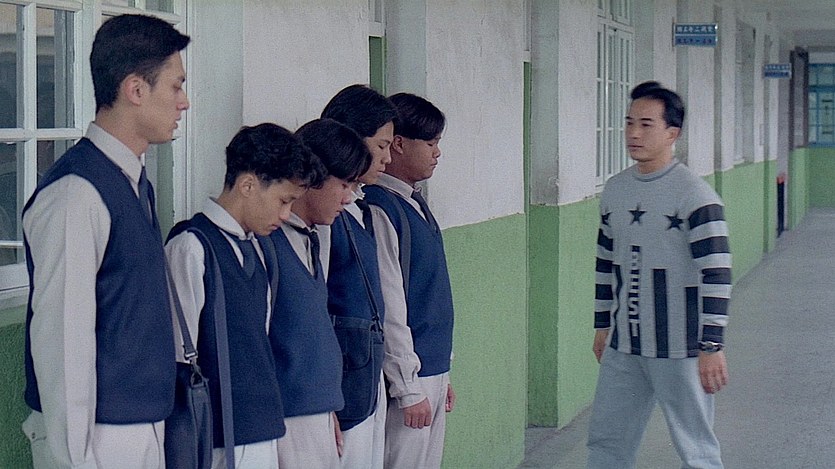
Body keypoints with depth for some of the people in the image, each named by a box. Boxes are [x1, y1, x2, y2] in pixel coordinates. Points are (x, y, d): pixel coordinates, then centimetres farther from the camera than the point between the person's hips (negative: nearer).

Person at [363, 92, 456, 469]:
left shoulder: (416, 204, 14)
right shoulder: (381, 209, -15)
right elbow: (387, 309, -18)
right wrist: (409, 388, -17)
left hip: (433, 372, 9)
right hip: (407, 379, -9)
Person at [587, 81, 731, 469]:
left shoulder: (694, 195, -13)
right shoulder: (614, 190, 9)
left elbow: (716, 274, -17)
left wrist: (712, 346, -21)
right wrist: (602, 325, 21)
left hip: (680, 348, -7)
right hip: (622, 347, 7)